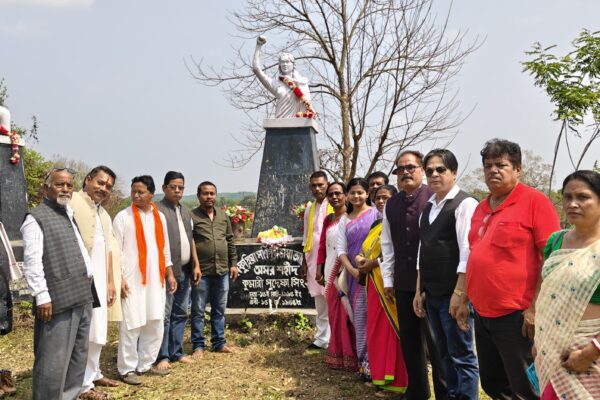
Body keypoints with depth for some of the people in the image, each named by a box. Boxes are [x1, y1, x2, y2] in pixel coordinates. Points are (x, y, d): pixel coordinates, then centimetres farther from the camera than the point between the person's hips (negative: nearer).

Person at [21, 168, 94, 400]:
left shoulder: (71, 215, 18)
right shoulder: (36, 218, -6)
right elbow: (32, 261, -13)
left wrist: (89, 274, 13)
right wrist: (42, 296, -18)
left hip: (82, 296, 8)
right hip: (57, 299, -8)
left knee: (79, 355, 15)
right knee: (54, 360, -4)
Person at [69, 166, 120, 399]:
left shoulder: (105, 215, 19)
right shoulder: (72, 203, -8)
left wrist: (110, 282, 19)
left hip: (99, 281, 8)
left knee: (97, 330, 16)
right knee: (82, 332, -4)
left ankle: (93, 373, 30)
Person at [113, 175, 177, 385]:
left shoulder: (160, 217, 11)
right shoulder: (123, 217, -4)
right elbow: (116, 250, -6)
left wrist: (169, 274, 12)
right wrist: (119, 278, -13)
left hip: (155, 279, 5)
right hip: (132, 280, -5)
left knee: (155, 324, 10)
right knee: (131, 325, -2)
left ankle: (146, 364, 23)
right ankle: (127, 369, 11)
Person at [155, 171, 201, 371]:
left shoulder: (185, 210, 17)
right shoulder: (157, 210, -8)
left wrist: (196, 264, 14)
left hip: (184, 271, 8)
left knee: (180, 313, 13)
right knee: (164, 314, -2)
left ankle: (176, 352, 23)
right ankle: (162, 356, 7)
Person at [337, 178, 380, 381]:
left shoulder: (376, 213, -1)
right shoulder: (344, 221, 14)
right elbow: (341, 249, 9)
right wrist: (352, 270, -5)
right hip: (355, 275, 4)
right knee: (360, 318, 7)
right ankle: (365, 362, 15)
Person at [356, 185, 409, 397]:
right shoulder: (376, 225, 19)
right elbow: (368, 249, 21)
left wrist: (373, 263, -14)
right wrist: (360, 257, -1)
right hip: (375, 283, 9)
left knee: (391, 329, -3)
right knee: (377, 329, 12)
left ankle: (396, 381, 6)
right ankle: (382, 375, 23)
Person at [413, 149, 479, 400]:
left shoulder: (465, 204, -10)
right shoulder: (428, 208, 13)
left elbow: (468, 253, -16)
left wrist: (458, 293, -19)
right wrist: (419, 291, 14)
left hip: (453, 294, -8)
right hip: (432, 294, 8)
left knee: (462, 357, 2)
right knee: (445, 354, 17)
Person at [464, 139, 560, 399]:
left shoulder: (535, 202, -10)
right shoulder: (481, 208, 12)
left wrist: (535, 308, -17)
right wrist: (465, 300, 17)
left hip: (516, 316, -7)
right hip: (483, 314, 7)